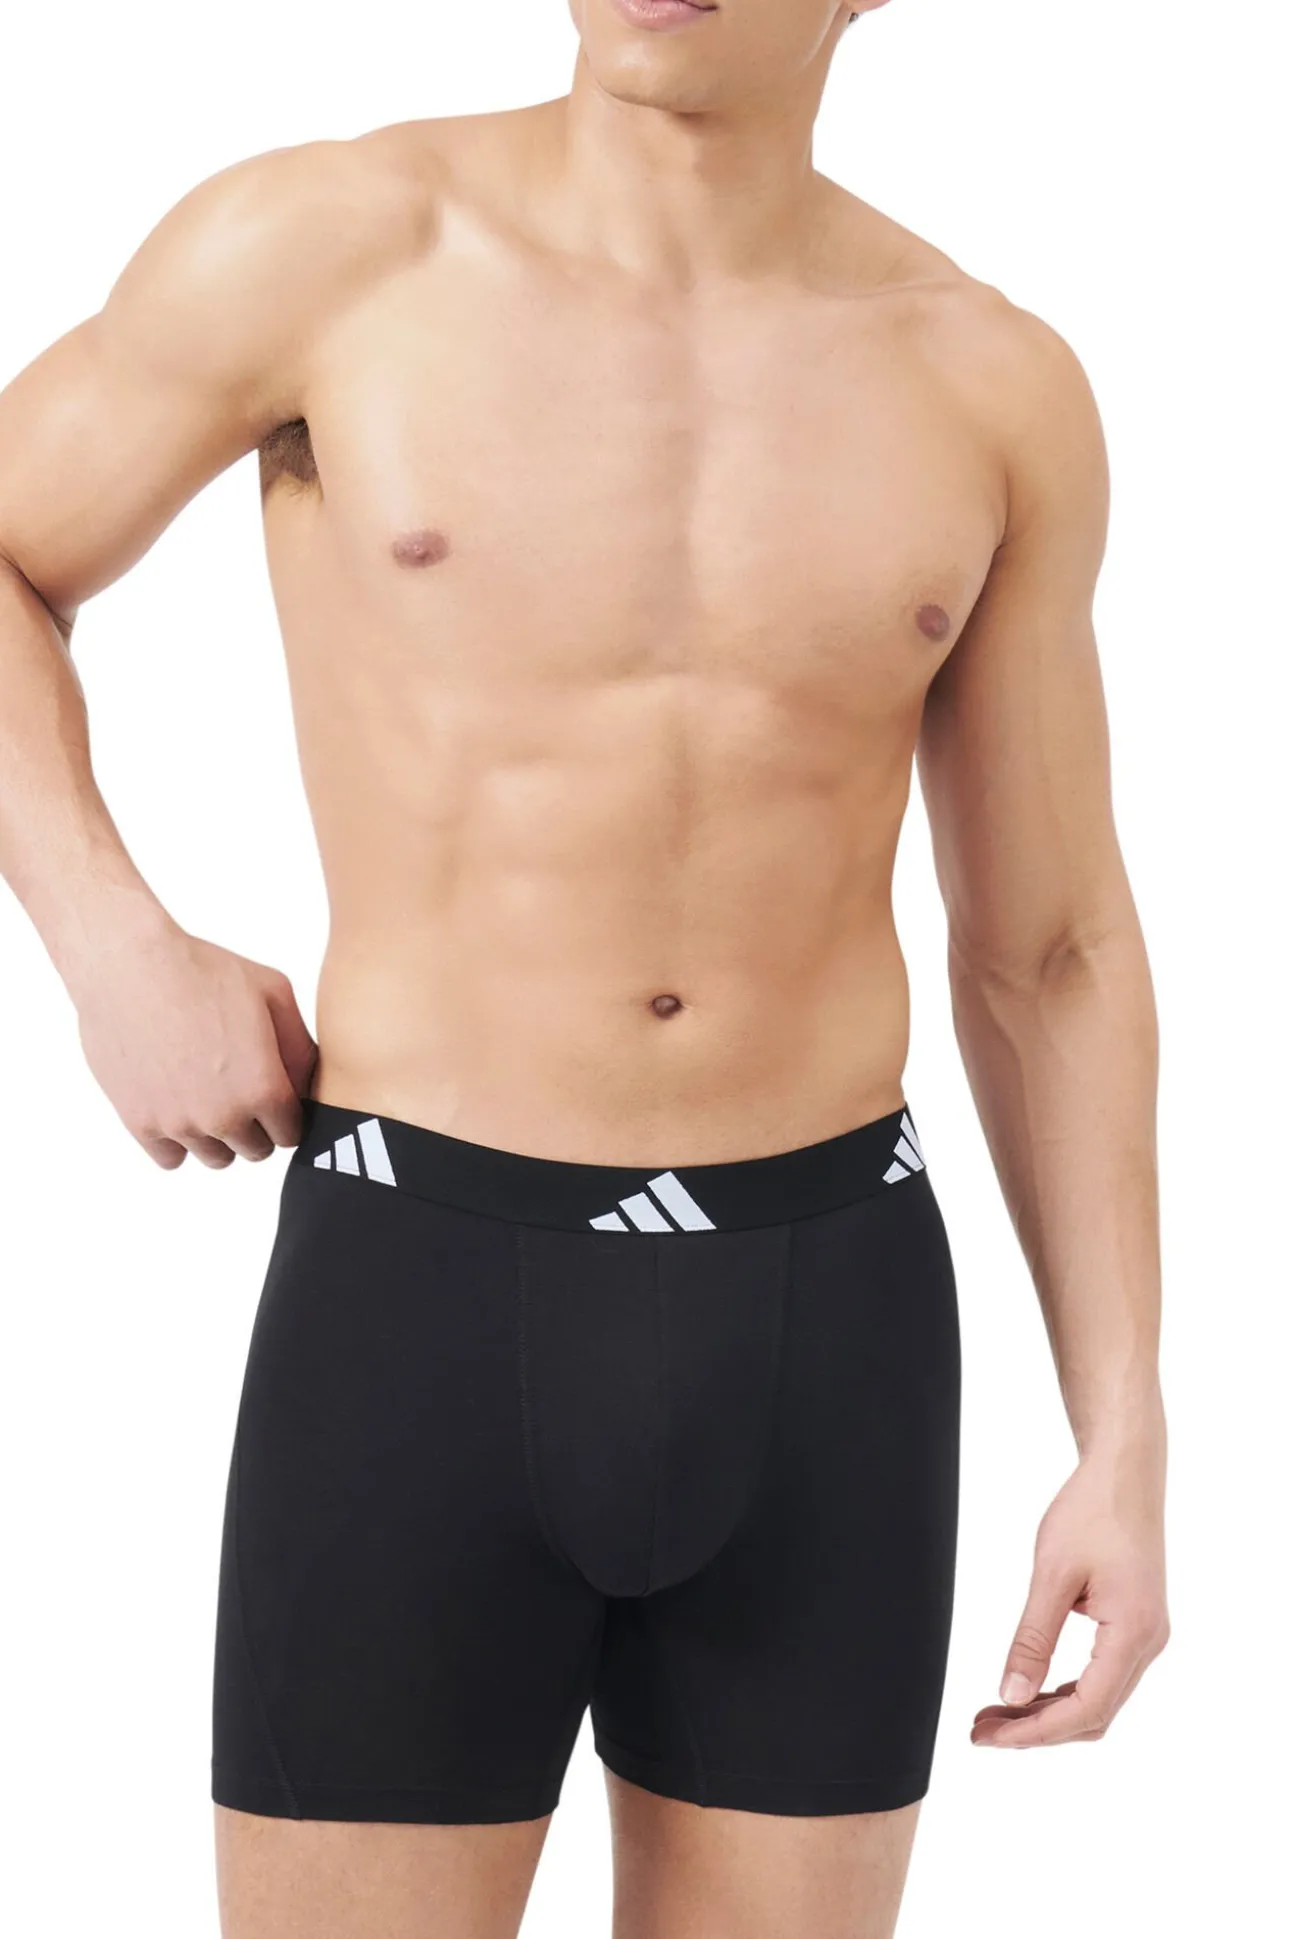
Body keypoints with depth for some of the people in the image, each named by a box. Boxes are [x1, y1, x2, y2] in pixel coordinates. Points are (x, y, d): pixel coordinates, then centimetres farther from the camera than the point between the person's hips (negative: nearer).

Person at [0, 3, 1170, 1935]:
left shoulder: (993, 386, 3)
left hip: (824, 1329, 3)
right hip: (419, 1315, -2)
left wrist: (1127, 1451, 4)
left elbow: (1053, 956, 9)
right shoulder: (324, 241, -5)